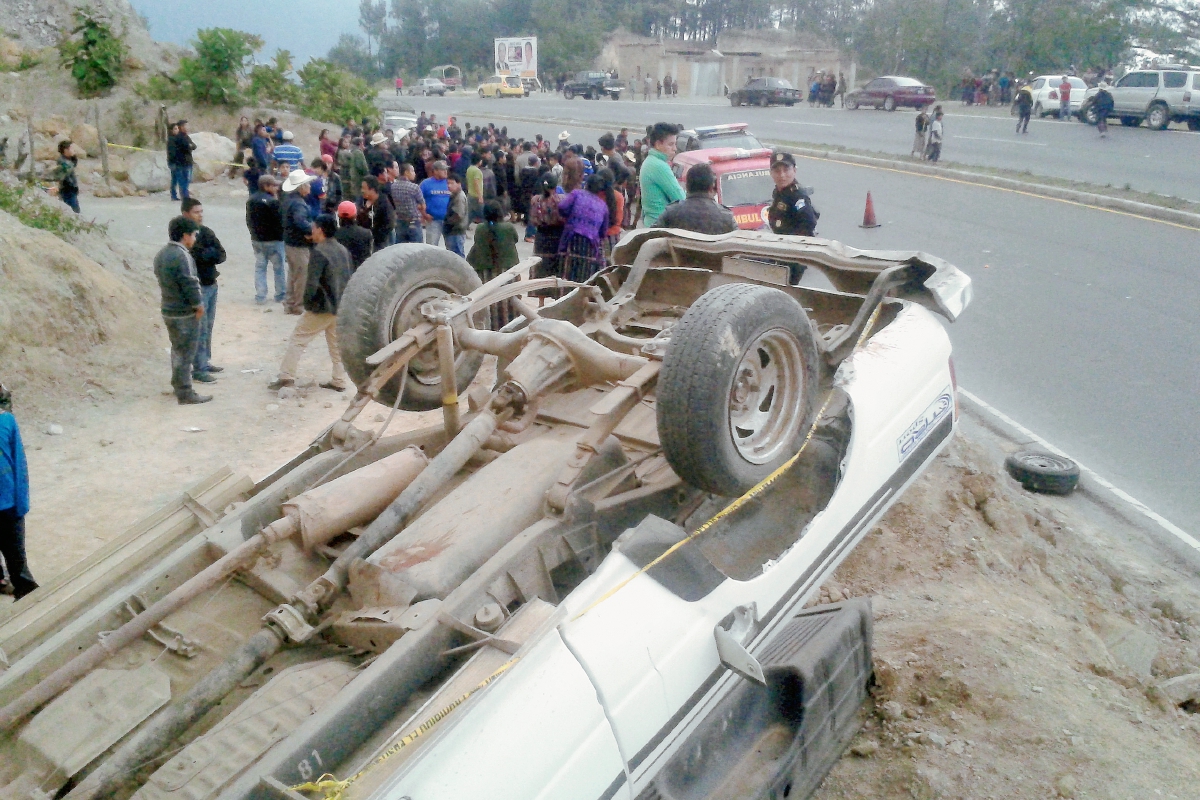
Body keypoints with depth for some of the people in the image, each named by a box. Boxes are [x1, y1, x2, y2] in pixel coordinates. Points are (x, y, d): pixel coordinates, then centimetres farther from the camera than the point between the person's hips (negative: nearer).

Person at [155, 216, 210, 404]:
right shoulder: (181, 256, -21)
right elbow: (189, 284, -23)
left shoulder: (162, 254, 10)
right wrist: (198, 304, -10)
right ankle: (185, 394, 2)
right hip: (185, 313, -10)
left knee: (178, 350, 21)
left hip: (169, 310, 10)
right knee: (185, 353, -3)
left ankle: (178, 385, 32)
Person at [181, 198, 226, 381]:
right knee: (200, 329, -5)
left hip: (211, 284, 8)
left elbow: (221, 255, 4)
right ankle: (198, 369, 0)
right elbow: (195, 256, -24)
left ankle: (206, 361, 27)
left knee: (208, 327, 15)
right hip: (196, 287, -7)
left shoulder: (206, 231, 10)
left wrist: (206, 254, -13)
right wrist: (212, 252, -9)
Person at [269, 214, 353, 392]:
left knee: (298, 338, 1)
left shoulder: (319, 252, -16)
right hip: (342, 306, 7)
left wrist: (307, 302, -8)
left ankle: (286, 376, -2)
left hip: (323, 307, -7)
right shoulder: (343, 251, 8)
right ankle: (339, 381, 16)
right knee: (337, 343, 15)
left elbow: (312, 282, -21)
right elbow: (351, 277, 15)